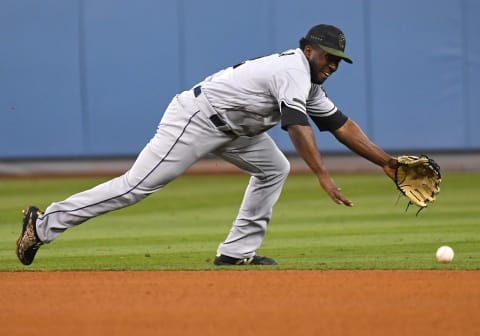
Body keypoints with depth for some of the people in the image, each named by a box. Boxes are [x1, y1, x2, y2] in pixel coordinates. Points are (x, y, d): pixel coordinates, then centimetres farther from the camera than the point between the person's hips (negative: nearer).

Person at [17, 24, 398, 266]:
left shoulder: (309, 84, 14)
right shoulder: (293, 70, -18)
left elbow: (342, 125, 16)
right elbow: (297, 126, -31)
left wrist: (386, 162, 11)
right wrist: (323, 176, -38)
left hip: (227, 128, 10)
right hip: (194, 119, -10)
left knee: (274, 168, 9)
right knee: (137, 185, -13)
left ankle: (238, 250, 7)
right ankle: (44, 224, -9)